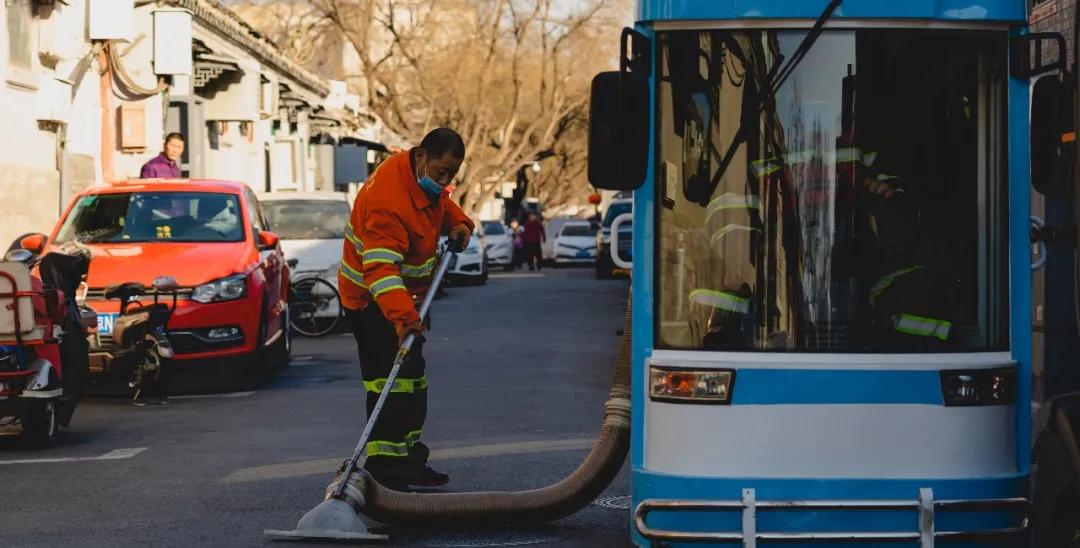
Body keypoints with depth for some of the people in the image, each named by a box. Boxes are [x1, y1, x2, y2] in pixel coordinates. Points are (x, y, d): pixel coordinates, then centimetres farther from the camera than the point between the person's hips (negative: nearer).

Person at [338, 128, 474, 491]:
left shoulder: (424, 178, -5)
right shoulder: (388, 201, -35)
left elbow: (440, 202, 21)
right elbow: (380, 269, -44)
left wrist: (457, 223, -1)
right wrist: (403, 317, -56)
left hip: (405, 297, 10)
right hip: (371, 299, -10)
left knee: (413, 376, 18)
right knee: (390, 380, -18)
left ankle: (408, 458, 30)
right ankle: (384, 468, -17)